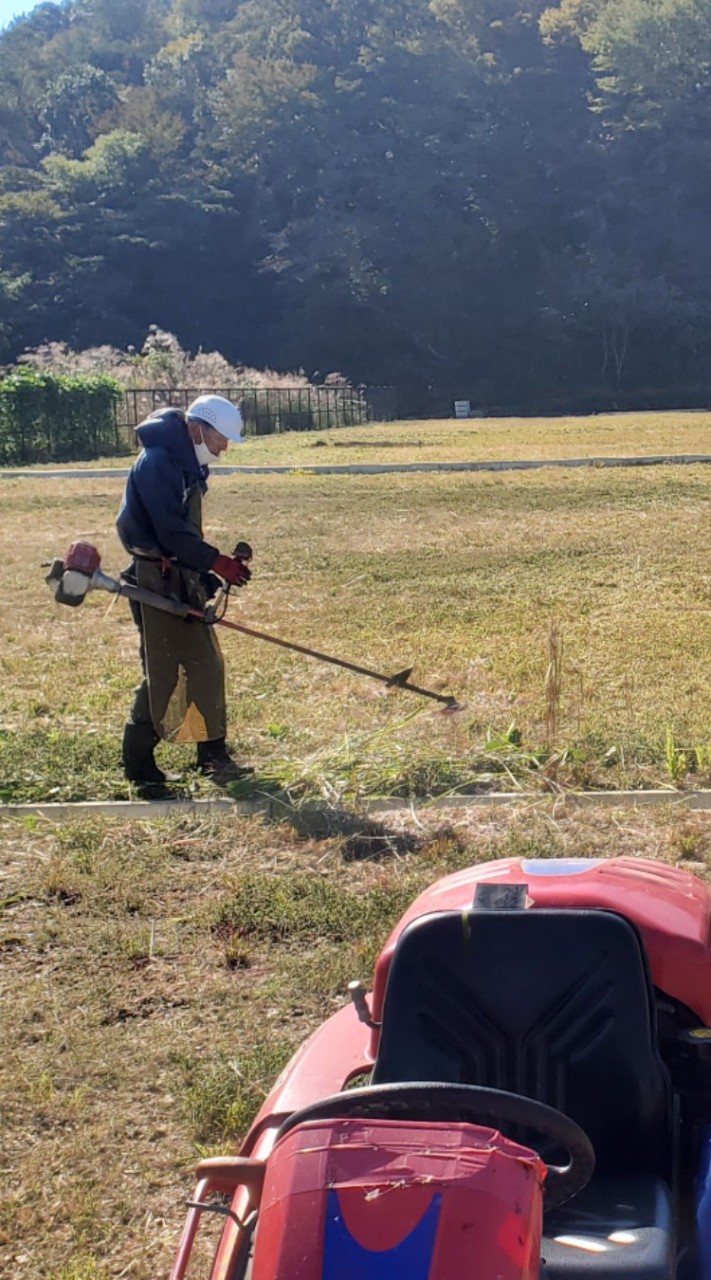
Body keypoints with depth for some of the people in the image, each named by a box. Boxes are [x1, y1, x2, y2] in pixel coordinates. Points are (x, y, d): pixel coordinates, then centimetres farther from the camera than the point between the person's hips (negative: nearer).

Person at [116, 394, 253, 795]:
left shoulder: (189, 464, 13)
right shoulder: (157, 462, -17)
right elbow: (171, 533, -24)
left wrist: (207, 572, 7)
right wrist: (217, 562, -23)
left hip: (183, 579, 10)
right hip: (157, 580, -10)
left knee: (206, 665, 13)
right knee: (162, 673, -6)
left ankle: (214, 755, 22)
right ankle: (139, 765, 4)